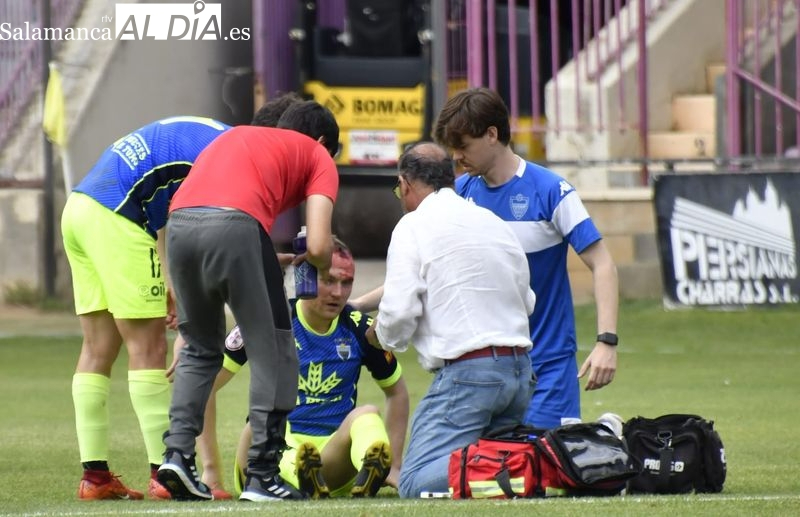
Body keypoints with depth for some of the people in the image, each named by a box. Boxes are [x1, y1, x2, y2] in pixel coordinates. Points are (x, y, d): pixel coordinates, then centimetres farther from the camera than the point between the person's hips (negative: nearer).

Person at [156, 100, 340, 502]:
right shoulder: (318, 157, 22)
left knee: (200, 349, 23)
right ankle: (262, 475, 6)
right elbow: (319, 247, 8)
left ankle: (177, 452, 10)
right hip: (236, 224, -5)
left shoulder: (234, 136, 37)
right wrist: (316, 261, 33)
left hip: (179, 224, 5)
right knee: (273, 353, 9)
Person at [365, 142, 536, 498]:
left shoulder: (413, 227, -3)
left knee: (416, 483, -9)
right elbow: (527, 302, 20)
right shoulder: (494, 222, 17)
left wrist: (382, 336, 12)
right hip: (521, 369, 7)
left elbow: (399, 312, -10)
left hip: (465, 373, -7)